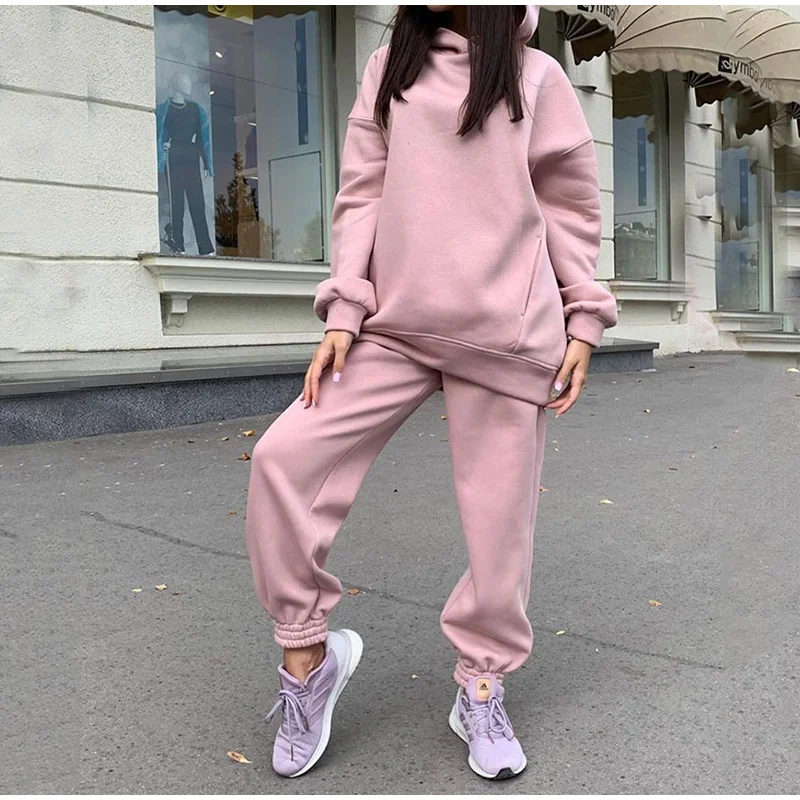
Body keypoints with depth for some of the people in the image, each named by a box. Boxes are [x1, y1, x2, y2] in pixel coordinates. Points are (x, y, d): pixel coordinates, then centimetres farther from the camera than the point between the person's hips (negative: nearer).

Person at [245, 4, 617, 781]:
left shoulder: (536, 76, 7)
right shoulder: (389, 66, 12)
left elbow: (569, 206, 9)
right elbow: (362, 197, 7)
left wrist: (582, 321, 4)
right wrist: (342, 313, -2)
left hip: (507, 334, -2)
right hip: (395, 325, 2)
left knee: (498, 513, 3)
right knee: (284, 456, -9)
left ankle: (481, 687, 26)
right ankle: (307, 655, 9)